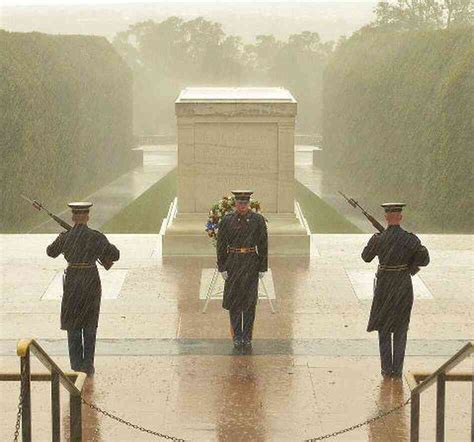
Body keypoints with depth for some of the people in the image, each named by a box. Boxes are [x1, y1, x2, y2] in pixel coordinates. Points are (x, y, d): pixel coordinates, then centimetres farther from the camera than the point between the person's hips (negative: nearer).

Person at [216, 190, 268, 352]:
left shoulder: (258, 220, 0)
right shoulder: (227, 220, 0)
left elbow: (263, 245, 2)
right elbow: (221, 245, 2)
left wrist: (262, 268, -1)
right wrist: (222, 267, -3)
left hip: (251, 264, 0)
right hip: (233, 263, 1)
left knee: (250, 302, 1)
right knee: (233, 301, 2)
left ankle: (247, 338, 9)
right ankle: (237, 337, 13)